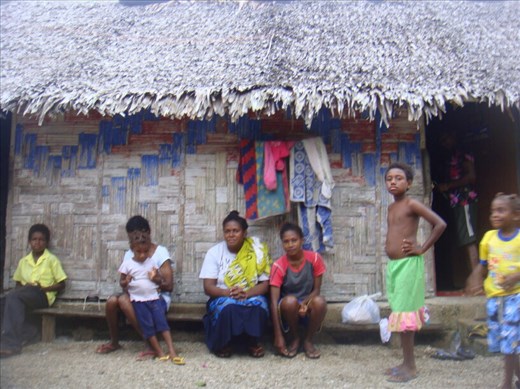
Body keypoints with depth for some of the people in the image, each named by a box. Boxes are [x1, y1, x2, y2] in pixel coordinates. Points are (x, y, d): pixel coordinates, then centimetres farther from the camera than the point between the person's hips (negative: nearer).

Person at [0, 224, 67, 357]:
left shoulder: (51, 259, 2)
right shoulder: (23, 261, 15)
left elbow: (61, 285, 1)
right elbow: (18, 283, 21)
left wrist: (43, 288, -13)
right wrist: (21, 288, -3)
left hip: (43, 296, -4)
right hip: (24, 296, 4)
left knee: (11, 296, -31)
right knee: (15, 300, -32)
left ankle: (11, 343, -33)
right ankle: (28, 332, -15)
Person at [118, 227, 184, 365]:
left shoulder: (152, 262, 5)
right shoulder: (127, 263, -1)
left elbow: (160, 280, 11)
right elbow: (121, 282, 6)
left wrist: (155, 278, -12)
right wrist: (126, 282, -17)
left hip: (154, 298, 2)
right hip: (138, 300, -1)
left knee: (162, 321, -8)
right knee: (147, 326, -4)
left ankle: (172, 351, -11)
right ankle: (159, 352, 3)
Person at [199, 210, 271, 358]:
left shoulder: (257, 251, -3)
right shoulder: (214, 252, -3)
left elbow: (265, 284, -5)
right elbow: (208, 287, -7)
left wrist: (246, 293, -26)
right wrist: (228, 292, -28)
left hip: (251, 297, 0)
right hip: (222, 298, 0)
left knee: (258, 305, -33)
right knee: (228, 306, -35)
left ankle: (253, 342, -6)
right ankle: (224, 343, -7)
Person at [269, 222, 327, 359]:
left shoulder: (314, 258, -12)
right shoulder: (278, 266, -17)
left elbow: (316, 290, -5)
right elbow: (274, 301, -21)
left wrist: (305, 303, -28)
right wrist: (278, 336, -27)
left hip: (308, 305, 1)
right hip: (288, 307, -1)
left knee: (320, 301, -33)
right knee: (290, 301, -36)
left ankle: (308, 340, -8)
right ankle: (295, 339, -7)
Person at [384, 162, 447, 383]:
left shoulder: (412, 204, -10)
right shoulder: (391, 207, 13)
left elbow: (440, 224, -17)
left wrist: (422, 249, -14)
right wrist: (390, 245, 12)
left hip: (408, 264, -8)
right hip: (393, 265, 8)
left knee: (404, 315, -5)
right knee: (401, 314, 13)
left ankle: (410, 367, 4)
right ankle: (407, 362, 23)